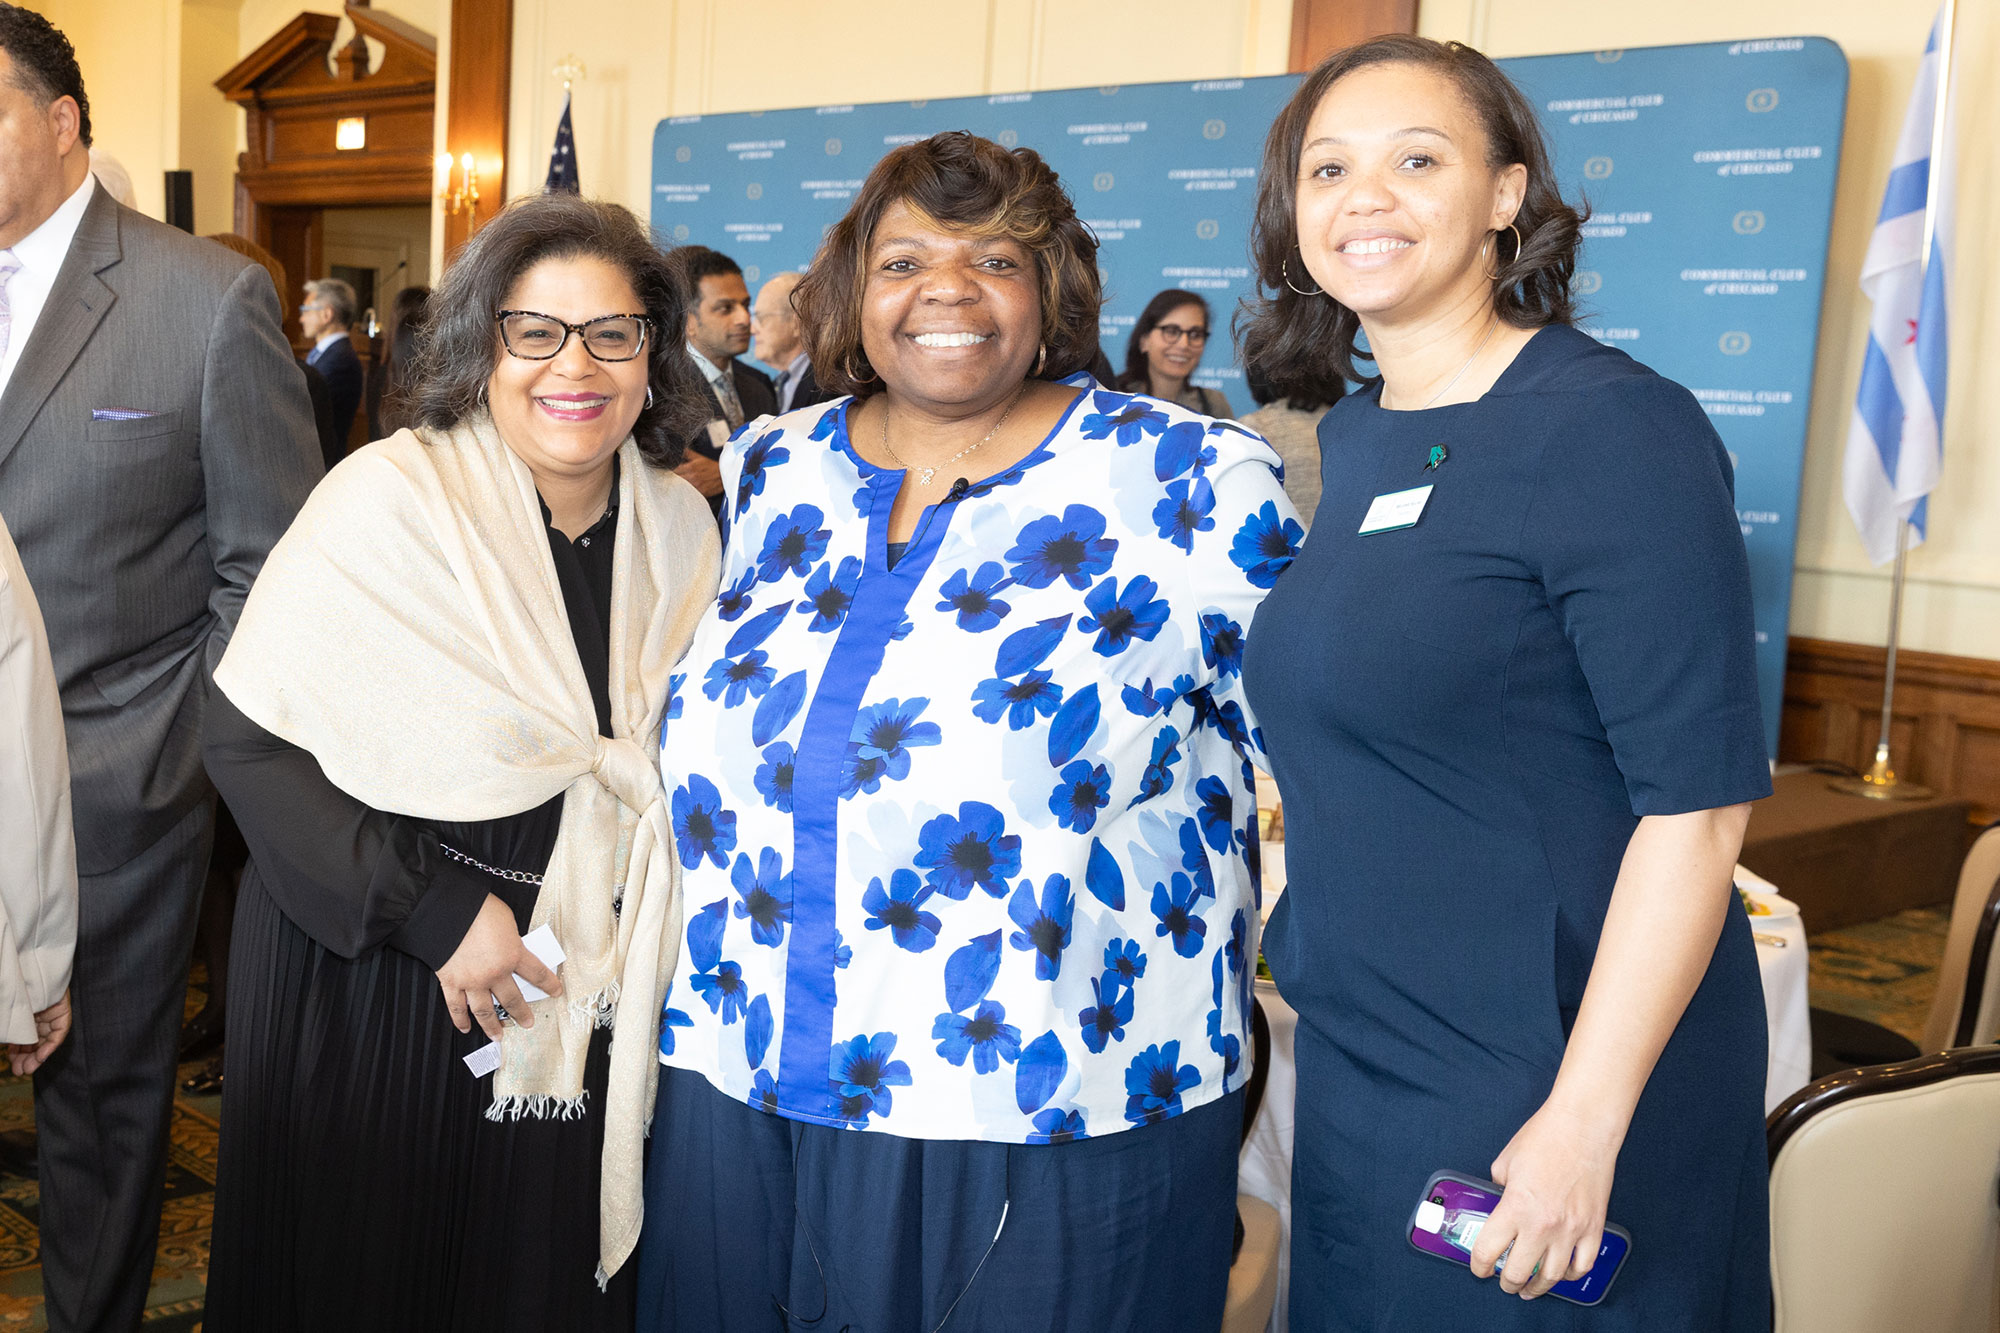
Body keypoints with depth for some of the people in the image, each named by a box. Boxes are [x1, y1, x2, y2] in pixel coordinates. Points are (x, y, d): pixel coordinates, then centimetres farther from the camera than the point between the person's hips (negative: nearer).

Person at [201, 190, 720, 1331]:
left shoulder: (683, 529, 0)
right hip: (370, 973, -4)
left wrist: (647, 927, 1)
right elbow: (249, 738, -16)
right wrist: (433, 911, -20)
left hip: (592, 1000, 4)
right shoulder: (387, 498, -15)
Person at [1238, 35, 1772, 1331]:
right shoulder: (1355, 435, 7)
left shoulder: (1613, 431, -16)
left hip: (1546, 1069, -7)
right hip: (1359, 1059, 8)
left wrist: (1584, 1122, -22)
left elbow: (1696, 804, -19)